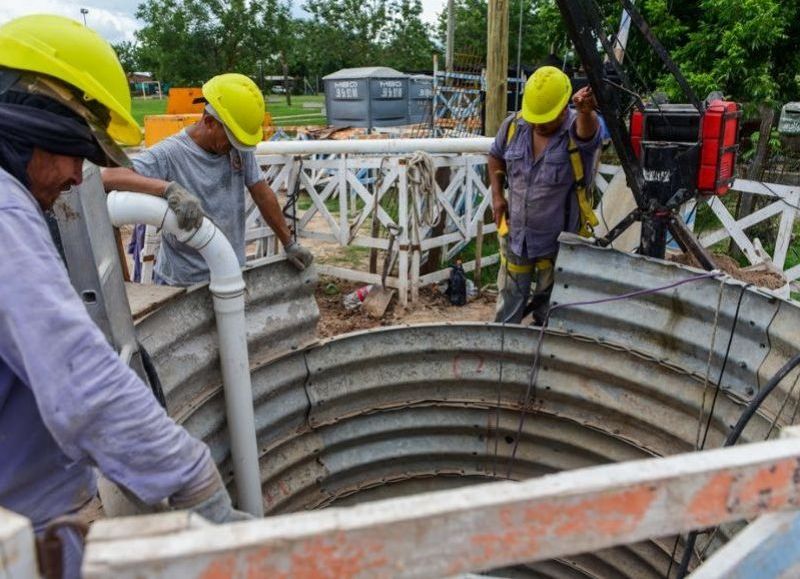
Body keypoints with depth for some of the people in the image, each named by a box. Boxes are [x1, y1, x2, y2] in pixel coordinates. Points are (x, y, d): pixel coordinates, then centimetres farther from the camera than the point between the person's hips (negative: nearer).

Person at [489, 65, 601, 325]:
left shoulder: (577, 130, -17)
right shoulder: (513, 125, -5)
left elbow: (587, 128, -42)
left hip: (559, 243, -3)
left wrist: (586, 111, -65)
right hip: (515, 236, 3)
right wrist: (497, 195, 2)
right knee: (508, 309, 18)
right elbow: (496, 157, 13)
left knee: (550, 315, 15)